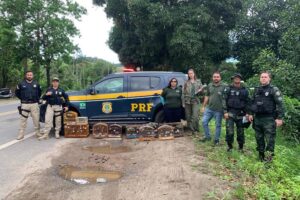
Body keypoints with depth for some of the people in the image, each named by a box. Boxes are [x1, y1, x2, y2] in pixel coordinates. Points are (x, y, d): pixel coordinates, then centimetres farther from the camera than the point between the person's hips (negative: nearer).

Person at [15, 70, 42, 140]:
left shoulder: (36, 83, 6)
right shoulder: (21, 84, 1)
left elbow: (40, 92, 20)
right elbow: (17, 93, 11)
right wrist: (22, 99, 8)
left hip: (34, 104, 1)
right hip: (25, 104, -1)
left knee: (36, 119, 4)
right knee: (23, 119, 1)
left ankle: (37, 132, 16)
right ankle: (21, 134, 9)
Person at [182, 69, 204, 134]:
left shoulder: (198, 81, 8)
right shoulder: (186, 83, 7)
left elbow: (201, 90, 11)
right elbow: (183, 93, 5)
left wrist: (200, 90, -14)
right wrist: (183, 103, -1)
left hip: (195, 101, -1)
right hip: (187, 101, 1)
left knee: (195, 117, -13)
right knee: (188, 117, 4)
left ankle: (195, 129, 1)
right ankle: (190, 129, 16)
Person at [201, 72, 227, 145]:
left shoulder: (224, 86, -9)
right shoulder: (209, 86, 6)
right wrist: (203, 106, 12)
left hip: (219, 110, -4)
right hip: (209, 108, 4)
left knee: (218, 125, 7)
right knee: (204, 122, 4)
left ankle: (216, 139, 23)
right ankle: (207, 136, 21)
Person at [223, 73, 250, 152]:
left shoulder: (244, 90, 8)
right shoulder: (228, 89, 2)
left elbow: (247, 102, 11)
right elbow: (224, 100, -1)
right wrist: (225, 112, -8)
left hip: (241, 114, 2)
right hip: (230, 113, -2)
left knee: (240, 132, 7)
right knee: (229, 131, -6)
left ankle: (241, 147, 22)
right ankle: (229, 146, 12)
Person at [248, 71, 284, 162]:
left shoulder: (274, 90, -5)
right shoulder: (256, 90, 13)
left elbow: (280, 104, -9)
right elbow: (253, 103, 20)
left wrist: (279, 118, -14)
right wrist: (251, 114, 13)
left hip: (269, 119, -6)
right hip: (257, 118, 6)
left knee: (269, 138, -4)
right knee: (259, 137, 12)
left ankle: (269, 155, 4)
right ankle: (261, 154, 25)